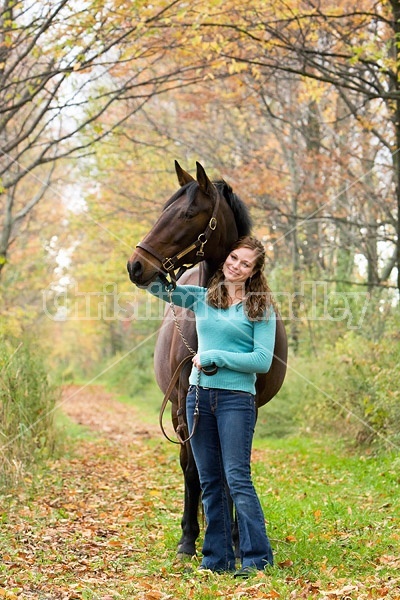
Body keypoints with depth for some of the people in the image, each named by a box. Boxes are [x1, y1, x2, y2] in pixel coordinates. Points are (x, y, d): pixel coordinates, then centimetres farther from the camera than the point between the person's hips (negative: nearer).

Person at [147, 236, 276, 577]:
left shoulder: (261, 309, -2)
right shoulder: (202, 298, 9)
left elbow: (263, 361, -10)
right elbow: (157, 287, 9)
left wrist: (215, 357, -13)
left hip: (236, 399, -5)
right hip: (199, 395, 5)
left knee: (237, 478, -9)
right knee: (210, 481, 8)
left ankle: (258, 558, -3)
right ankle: (218, 559, 16)